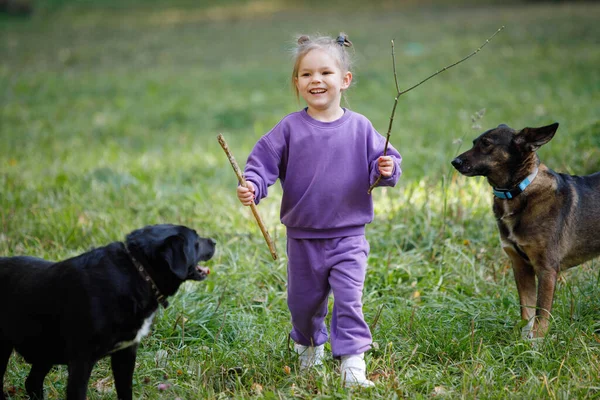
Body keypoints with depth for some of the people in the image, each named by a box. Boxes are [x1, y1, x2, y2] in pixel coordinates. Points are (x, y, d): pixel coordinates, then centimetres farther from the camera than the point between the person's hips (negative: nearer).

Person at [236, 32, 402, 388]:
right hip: (303, 237, 2)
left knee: (349, 300, -9)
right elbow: (263, 162, -5)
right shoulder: (290, 128, -5)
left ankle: (353, 362, -3)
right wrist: (252, 187, -24)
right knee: (304, 302, 17)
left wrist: (387, 169, -23)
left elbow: (381, 162, 0)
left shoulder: (359, 128, -4)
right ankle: (310, 346, 43)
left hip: (348, 236, -1)